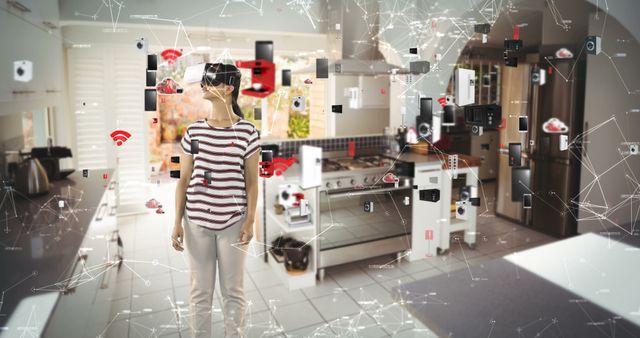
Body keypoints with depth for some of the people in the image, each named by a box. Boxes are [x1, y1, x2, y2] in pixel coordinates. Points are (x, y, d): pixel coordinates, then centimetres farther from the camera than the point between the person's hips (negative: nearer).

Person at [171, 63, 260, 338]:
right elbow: (184, 180, 6)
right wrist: (177, 223, 4)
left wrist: (250, 221, -6)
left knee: (233, 290, 9)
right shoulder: (193, 131, 3)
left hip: (232, 222, -2)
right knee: (200, 290, 12)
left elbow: (251, 182, -1)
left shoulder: (246, 131, -4)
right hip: (197, 221, 2)